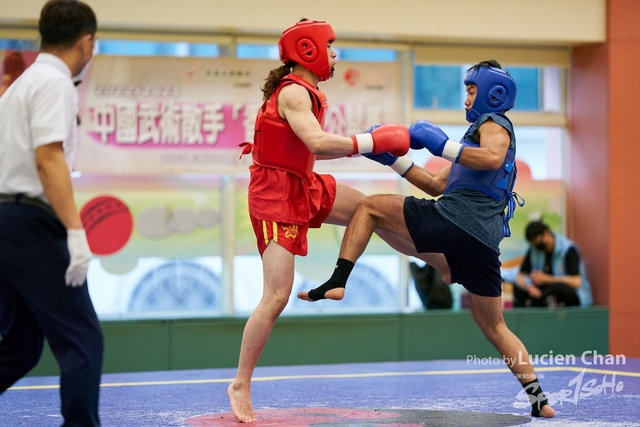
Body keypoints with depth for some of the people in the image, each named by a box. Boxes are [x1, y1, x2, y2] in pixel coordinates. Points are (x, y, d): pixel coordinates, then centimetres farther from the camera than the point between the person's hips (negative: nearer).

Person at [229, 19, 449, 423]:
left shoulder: (307, 92, 10)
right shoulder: (293, 92, -20)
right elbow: (318, 143, -34)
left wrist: (367, 144, 8)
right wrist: (375, 140, -26)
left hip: (307, 187, 9)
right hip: (277, 196, -9)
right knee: (277, 297, -11)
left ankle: (446, 263, 35)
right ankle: (241, 386, -1)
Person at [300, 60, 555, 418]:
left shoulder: (494, 124, 8)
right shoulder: (486, 130, 36)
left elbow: (493, 159, -19)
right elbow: (437, 185, 34)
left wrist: (441, 145, -18)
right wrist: (393, 158, 29)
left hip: (454, 219, -9)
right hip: (484, 239, 9)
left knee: (369, 206, 2)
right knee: (493, 326, 16)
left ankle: (337, 282, -13)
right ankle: (539, 398, 12)